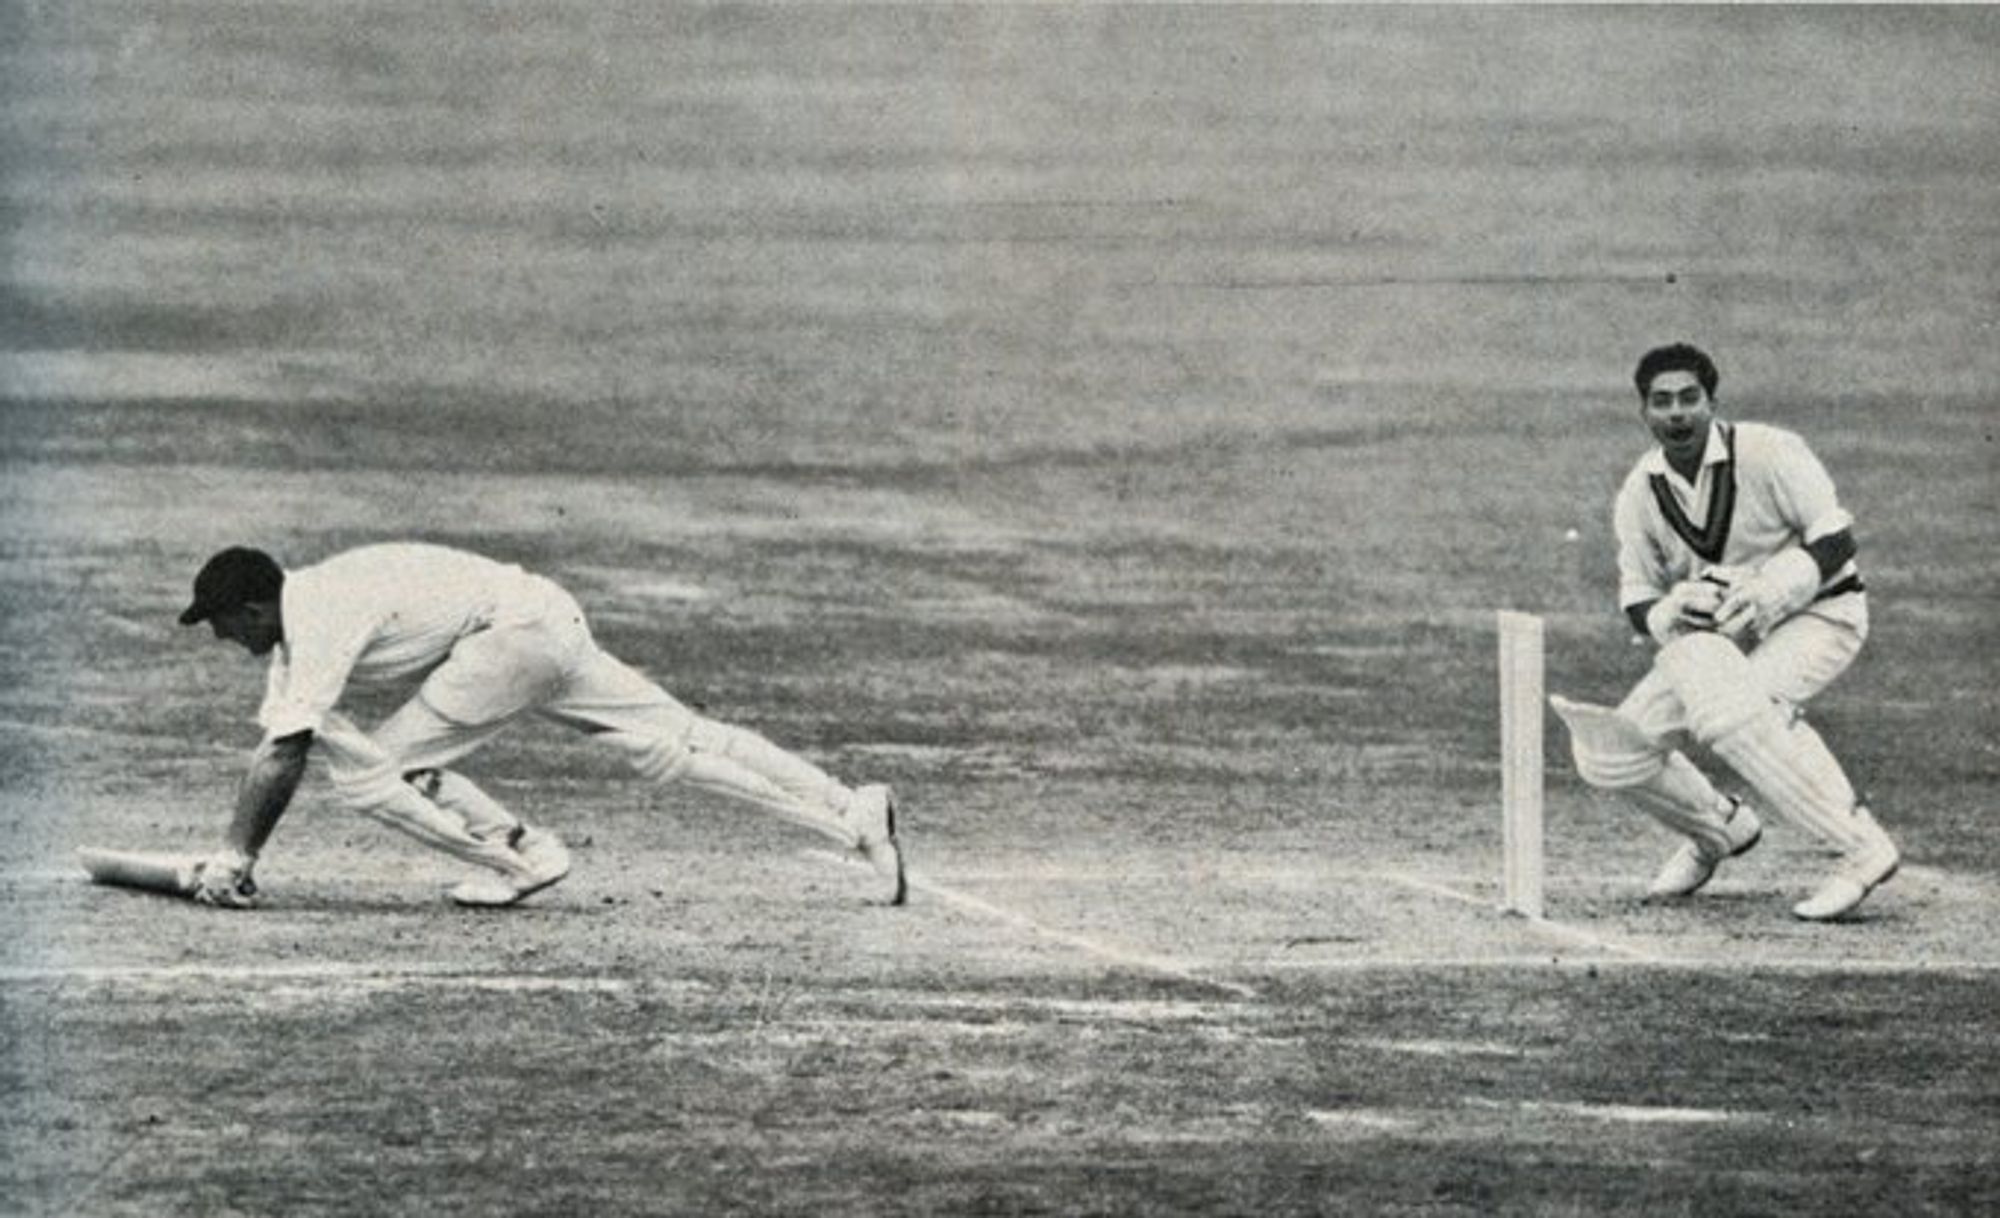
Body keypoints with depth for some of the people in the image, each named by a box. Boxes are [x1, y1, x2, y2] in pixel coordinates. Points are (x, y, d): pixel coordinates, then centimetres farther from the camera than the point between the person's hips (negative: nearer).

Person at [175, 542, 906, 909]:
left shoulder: (320, 624, -15)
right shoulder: (297, 616, 13)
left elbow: (281, 758, -21)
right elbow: (280, 749, 15)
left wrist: (233, 856, -17)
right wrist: (237, 858, 8)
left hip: (514, 629, -10)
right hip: (543, 628, 10)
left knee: (370, 775, -11)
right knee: (675, 743, 9)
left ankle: (519, 854, -5)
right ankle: (853, 814, 6)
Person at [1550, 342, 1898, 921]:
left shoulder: (1770, 453, -18)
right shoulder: (1639, 494, -4)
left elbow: (1835, 540, -17)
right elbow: (1638, 599, 2)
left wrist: (1768, 593, -31)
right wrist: (1673, 614, -22)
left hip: (1818, 612, -6)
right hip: (1716, 636, 6)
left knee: (1733, 706, -37)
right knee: (1608, 752, -8)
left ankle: (1861, 848, -29)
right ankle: (1717, 829, 22)